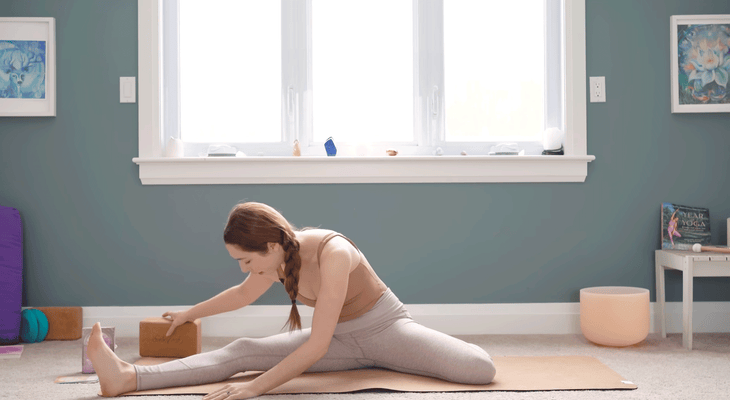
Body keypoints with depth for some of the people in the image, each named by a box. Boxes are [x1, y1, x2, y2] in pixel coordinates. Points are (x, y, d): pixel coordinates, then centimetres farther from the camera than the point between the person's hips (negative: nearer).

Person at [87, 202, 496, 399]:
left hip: (385, 328, -5)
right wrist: (189, 314, 25)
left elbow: (316, 347, -36)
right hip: (339, 340, 6)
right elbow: (243, 294, 13)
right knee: (240, 352, -14)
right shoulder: (280, 255, -11)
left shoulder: (332, 253, -34)